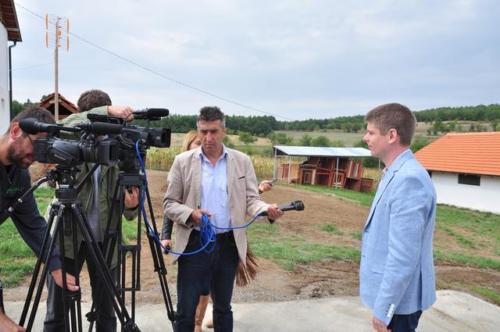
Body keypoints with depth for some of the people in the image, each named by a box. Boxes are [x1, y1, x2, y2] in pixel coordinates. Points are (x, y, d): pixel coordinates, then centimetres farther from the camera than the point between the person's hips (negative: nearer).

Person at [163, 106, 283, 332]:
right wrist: (190, 214, -20)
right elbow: (169, 203, 0)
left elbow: (251, 200, 0)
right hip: (194, 243, -1)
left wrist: (267, 210, -22)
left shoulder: (242, 161, 2)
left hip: (229, 244, 1)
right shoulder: (183, 161, -1)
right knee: (186, 309, 7)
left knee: (223, 306, 17)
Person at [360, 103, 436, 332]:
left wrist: (383, 309, -21)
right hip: (393, 291, 9)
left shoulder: (409, 180, -26)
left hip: (398, 298, -9)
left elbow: (403, 255, -27)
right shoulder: (396, 174, 6)